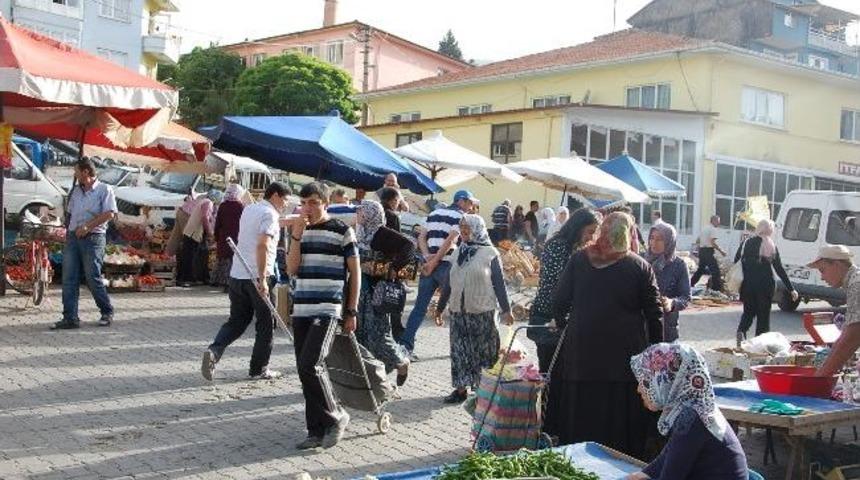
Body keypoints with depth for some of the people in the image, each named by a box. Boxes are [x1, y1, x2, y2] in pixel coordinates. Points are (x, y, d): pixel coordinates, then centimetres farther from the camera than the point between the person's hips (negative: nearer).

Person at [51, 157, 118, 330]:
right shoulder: (76, 191, 18)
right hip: (73, 238, 7)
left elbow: (109, 214, -14)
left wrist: (88, 226, -17)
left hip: (92, 238, -6)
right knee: (69, 279, 0)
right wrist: (68, 235, 14)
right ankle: (70, 318, 1)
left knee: (93, 278, -4)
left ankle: (107, 313, 14)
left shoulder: (104, 189, -3)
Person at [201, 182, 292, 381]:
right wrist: (262, 280, -25)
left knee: (237, 320, 15)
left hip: (237, 274, 8)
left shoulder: (248, 209, 16)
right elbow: (262, 245, -23)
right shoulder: (269, 214, -10)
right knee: (266, 324, 7)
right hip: (257, 276, -7)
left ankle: (214, 351, -7)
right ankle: (259, 369, 13)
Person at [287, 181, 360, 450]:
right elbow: (291, 270, 4)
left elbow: (355, 273, 1)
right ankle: (317, 432, 15)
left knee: (310, 365, -18)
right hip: (301, 310, 6)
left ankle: (335, 417, 1)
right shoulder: (298, 231, 12)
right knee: (305, 371, 6)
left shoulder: (342, 231, -2)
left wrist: (351, 312, -1)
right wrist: (296, 237, -7)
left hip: (328, 309, -6)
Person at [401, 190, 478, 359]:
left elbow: (421, 236, 12)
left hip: (429, 265, 6)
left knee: (420, 306, 6)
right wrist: (434, 262, -14)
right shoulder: (459, 217, -4)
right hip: (446, 266, -6)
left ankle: (405, 344, -2)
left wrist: (427, 256, -2)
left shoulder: (434, 213, 19)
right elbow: (450, 242, -15)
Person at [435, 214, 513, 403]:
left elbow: (499, 283, -4)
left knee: (484, 349, 1)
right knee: (459, 350, 5)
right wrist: (440, 307, 18)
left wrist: (506, 310, -7)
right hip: (458, 310, 5)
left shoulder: (489, 253, -3)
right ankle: (460, 388, 12)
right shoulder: (459, 252, 11)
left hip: (482, 310, -5)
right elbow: (449, 282, 16)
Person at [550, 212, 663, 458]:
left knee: (581, 417, 11)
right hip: (626, 354, -2)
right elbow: (655, 313, -1)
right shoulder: (641, 267, -3)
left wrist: (564, 327, 17)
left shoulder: (578, 260, 1)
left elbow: (559, 303, 1)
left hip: (581, 354, 2)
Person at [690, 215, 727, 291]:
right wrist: (721, 251, -14)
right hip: (708, 251, -9)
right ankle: (717, 288, -8)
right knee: (715, 270, -6)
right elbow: (713, 242, -19)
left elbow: (697, 241, 20)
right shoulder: (713, 229, -9)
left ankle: (690, 284, 20)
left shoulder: (704, 229, 17)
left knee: (700, 269, 18)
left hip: (701, 251, 9)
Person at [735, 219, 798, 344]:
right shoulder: (771, 247, -4)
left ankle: (741, 331, -8)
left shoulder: (746, 244, 2)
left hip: (747, 284, 2)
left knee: (749, 311, 17)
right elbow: (779, 269, -2)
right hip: (765, 285, -2)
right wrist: (791, 289, 3)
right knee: (763, 314, 9)